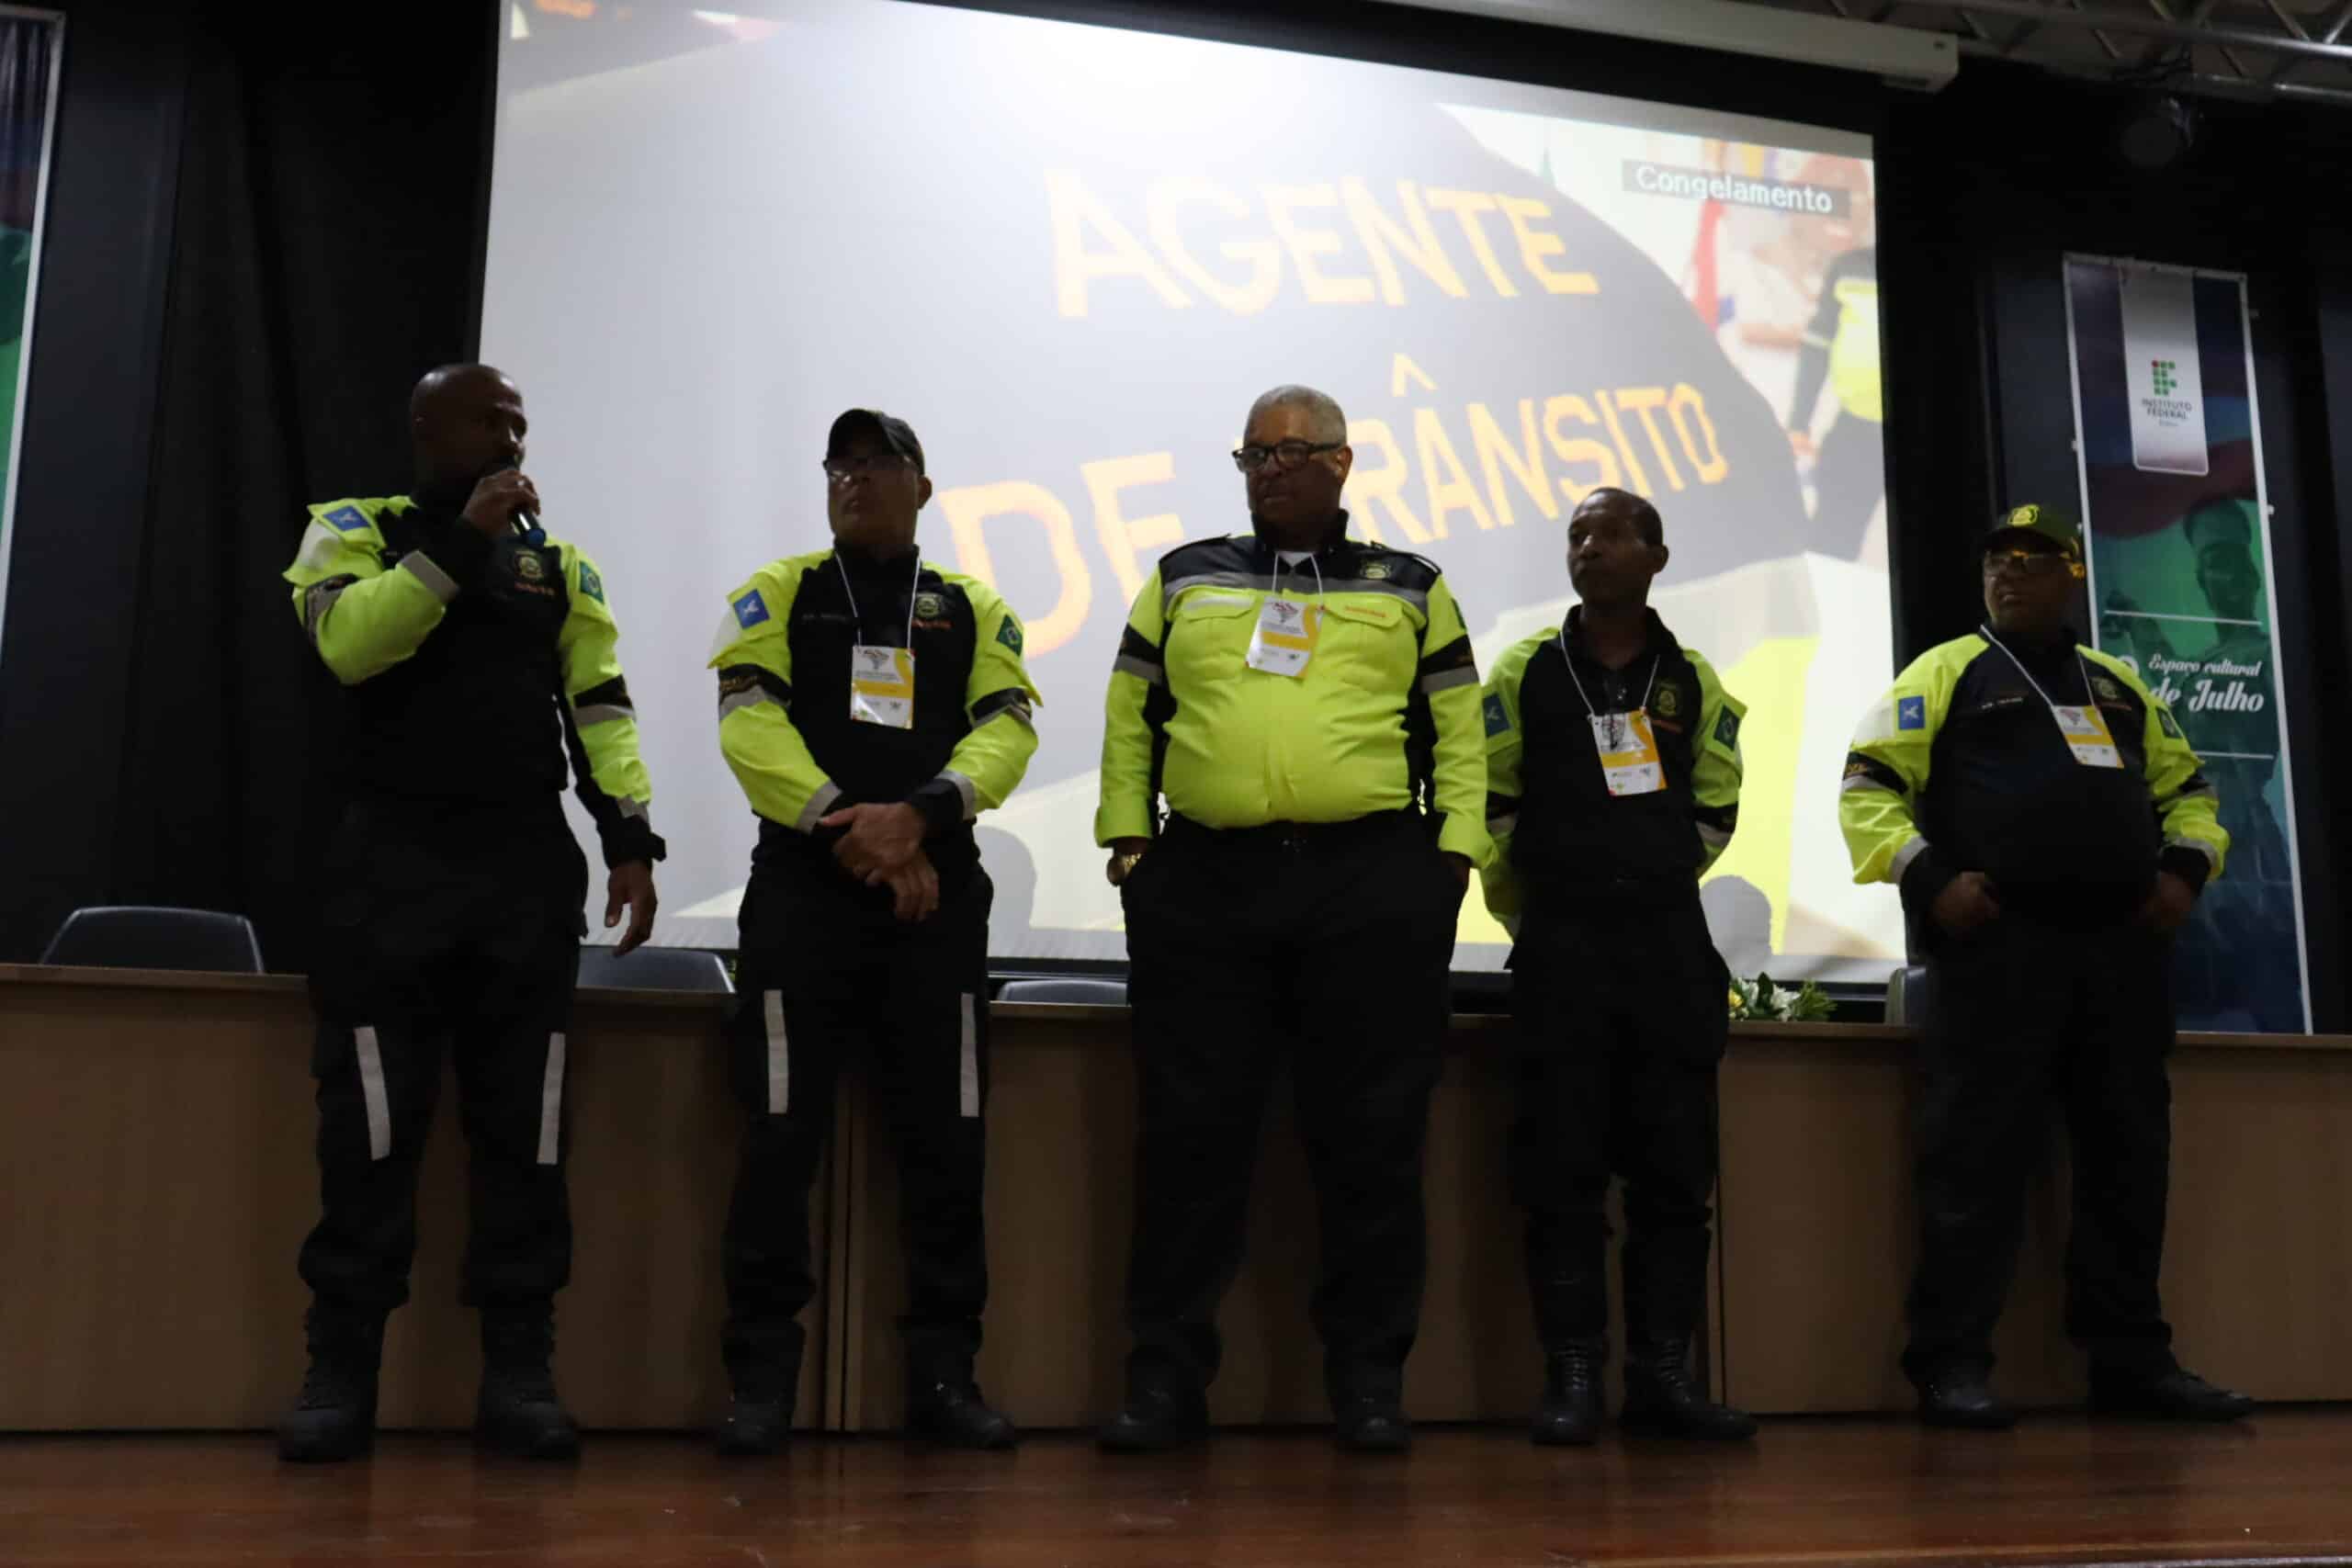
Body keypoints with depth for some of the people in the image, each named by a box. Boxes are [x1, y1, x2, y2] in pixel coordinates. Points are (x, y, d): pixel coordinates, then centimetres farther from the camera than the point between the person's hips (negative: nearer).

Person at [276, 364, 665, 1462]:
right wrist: (461, 538, -13)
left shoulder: (558, 564, 15)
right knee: (371, 1122, -2)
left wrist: (630, 838, -5)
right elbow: (348, 643, -14)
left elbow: (601, 708, 7)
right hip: (393, 858, -3)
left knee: (525, 1125, 2)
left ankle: (517, 1370, 8)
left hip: (528, 865, 3)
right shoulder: (356, 529, 7)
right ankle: (341, 1369, 7)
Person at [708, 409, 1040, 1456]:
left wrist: (917, 816, -17)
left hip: (938, 891, 2)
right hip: (803, 886, -1)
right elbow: (749, 724, -4)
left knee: (946, 1135, 2)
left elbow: (1006, 729, 0)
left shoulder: (975, 609, 14)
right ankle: (762, 1376, 7)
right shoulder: (779, 593, 9)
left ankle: (943, 1371, 12)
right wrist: (854, 833, -14)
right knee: (781, 1131, -3)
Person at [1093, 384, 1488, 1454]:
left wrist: (1454, 853, -2)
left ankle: (1369, 1378, 13)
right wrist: (1128, 839, 3)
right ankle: (1166, 1377, 11)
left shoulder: (1410, 590, 13)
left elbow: (1458, 733, 8)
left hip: (1373, 887, -1)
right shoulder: (1183, 581, 16)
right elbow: (1130, 721, 13)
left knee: (1372, 1136, 2)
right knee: (1190, 1134, 2)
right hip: (1203, 884, 1)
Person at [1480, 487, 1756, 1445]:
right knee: (1562, 1166, -3)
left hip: (1669, 941, 2)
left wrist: (1653, 891, 13)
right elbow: (1490, 806, 4)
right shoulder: (1526, 674, 3)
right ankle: (1571, 1376, 2)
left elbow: (1714, 809, 16)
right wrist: (1532, 916, 5)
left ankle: (1663, 1374, 10)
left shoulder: (1694, 683, 9)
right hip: (1560, 943, -2)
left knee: (1675, 1165, 2)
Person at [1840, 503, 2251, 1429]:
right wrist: (1927, 877, -15)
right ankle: (1952, 1365, -4)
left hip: (2120, 949, 6)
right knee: (1977, 1155, -8)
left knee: (2129, 1158, 8)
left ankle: (2132, 1360, 18)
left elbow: (2186, 788, 27)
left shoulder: (2118, 685, 21)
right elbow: (1868, 786, -2)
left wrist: (2186, 868, 8)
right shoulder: (1947, 672, 5)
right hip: (1996, 945, -5)